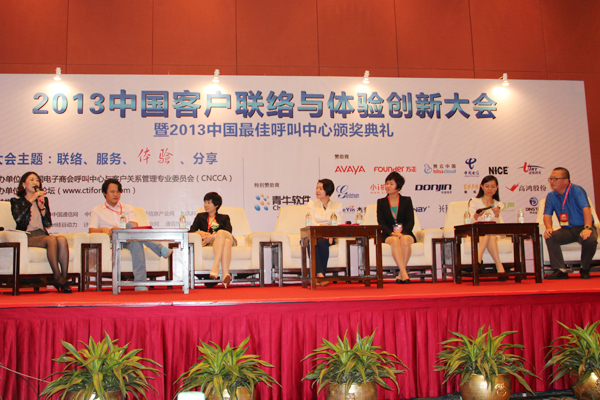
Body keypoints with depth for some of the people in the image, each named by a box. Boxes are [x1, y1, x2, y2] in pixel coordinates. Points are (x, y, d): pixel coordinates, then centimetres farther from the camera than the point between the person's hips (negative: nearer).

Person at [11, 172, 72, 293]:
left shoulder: (43, 200, 24)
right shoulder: (17, 201, 14)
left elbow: (48, 224, 13)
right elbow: (18, 218, -10)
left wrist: (42, 207, -1)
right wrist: (31, 200, -9)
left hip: (42, 234, 4)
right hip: (27, 236, -4)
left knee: (62, 239, -31)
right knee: (52, 239, -35)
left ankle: (64, 278, -33)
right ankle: (57, 277, -34)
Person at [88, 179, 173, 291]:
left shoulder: (128, 209, 26)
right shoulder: (97, 211, 24)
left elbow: (135, 226, 7)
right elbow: (92, 231, 8)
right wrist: (102, 229, -15)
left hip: (128, 240, 3)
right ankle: (161, 250, -48)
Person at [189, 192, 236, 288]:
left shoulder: (224, 217, 28)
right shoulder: (200, 216, 31)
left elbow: (228, 231, 5)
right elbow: (192, 230, 15)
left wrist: (213, 236, -13)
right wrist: (200, 233, -11)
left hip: (227, 238, 1)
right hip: (210, 242, -1)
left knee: (220, 232, -39)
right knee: (226, 242, -38)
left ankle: (215, 266, -53)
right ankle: (225, 273, -58)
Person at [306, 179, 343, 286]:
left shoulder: (336, 206, 15)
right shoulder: (312, 204, 16)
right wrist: (321, 226, -22)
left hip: (328, 237, 0)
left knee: (322, 243, -35)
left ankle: (319, 276, -30)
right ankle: (320, 274, -44)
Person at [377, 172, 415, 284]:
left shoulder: (406, 201, 13)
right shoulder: (381, 202, 13)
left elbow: (411, 221, 3)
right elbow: (381, 223, 2)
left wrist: (402, 233, -16)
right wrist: (392, 233, -16)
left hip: (405, 233, 0)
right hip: (388, 235, 0)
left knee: (405, 239, -35)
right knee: (395, 240, -35)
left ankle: (400, 273, -29)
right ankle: (404, 273, -40)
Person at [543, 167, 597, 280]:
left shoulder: (577, 190, -9)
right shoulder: (551, 196, 5)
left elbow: (586, 208, -20)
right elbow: (547, 215, 2)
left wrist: (587, 228, -33)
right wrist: (548, 228, -21)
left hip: (582, 227, -4)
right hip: (567, 230, 4)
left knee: (590, 239, -36)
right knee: (550, 237, -26)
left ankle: (585, 270, -9)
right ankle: (560, 270, -24)